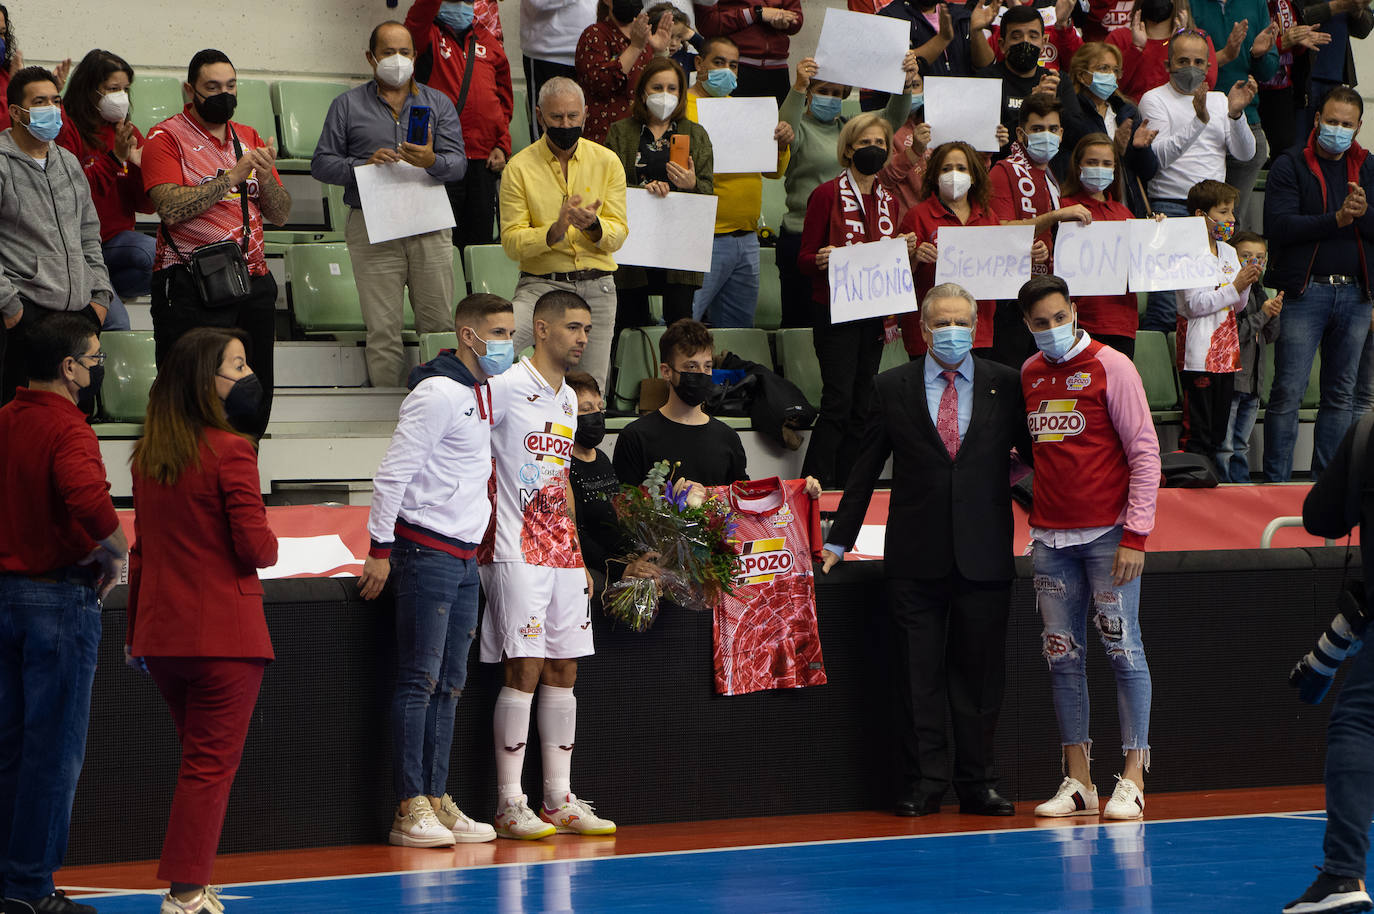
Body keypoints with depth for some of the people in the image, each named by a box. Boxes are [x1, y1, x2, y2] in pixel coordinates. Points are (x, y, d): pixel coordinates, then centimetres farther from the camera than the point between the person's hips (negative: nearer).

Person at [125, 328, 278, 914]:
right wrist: (268, 544, 8)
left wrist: (135, 632, 18)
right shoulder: (230, 452, -14)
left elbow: (142, 547, 13)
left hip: (160, 634, 6)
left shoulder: (147, 455, 6)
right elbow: (257, 547, -16)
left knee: (198, 760, 19)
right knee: (212, 764, 0)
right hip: (223, 633, -6)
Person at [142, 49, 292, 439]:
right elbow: (171, 207, -16)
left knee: (255, 404, 5)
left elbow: (280, 214, 13)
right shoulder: (167, 137, -1)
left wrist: (265, 175, -6)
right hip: (190, 286, -6)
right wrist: (233, 176, -17)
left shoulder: (249, 139, 17)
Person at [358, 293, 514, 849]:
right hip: (427, 552, -9)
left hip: (465, 555, 9)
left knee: (449, 683, 9)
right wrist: (381, 549, -17)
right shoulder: (438, 392, -14)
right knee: (419, 681, -8)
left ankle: (437, 800, 12)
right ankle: (410, 808, -8)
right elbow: (393, 471, -16)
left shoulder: (483, 394, 15)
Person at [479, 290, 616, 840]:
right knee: (524, 671, -9)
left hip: (562, 553, 8)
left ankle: (560, 799, 12)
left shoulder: (568, 400, 17)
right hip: (517, 554, -8)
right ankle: (509, 804, -5)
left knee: (563, 671, 7)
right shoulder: (504, 387, -9)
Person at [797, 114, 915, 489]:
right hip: (834, 309, -6)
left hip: (874, 313, 6)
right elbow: (804, 260, -3)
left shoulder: (888, 201, 14)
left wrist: (904, 251, 0)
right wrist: (821, 261, -24)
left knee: (861, 407, 4)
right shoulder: (828, 194, -3)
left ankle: (843, 490, 8)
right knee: (839, 402, -14)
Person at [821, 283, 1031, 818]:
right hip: (915, 556, 0)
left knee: (979, 672, 4)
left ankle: (978, 784, 10)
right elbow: (865, 469, 9)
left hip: (984, 553, 0)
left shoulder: (1005, 385, 6)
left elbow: (1035, 453, 9)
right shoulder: (893, 389, 6)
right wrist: (839, 540, 10)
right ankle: (922, 785, 7)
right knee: (919, 674, 2)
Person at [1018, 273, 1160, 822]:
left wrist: (1135, 534, -12)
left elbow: (1144, 452, -6)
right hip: (1051, 536, 5)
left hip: (1107, 533, -5)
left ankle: (1133, 779, -3)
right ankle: (1077, 782, 7)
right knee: (1063, 656, 3)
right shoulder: (1029, 375, 11)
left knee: (1123, 649, -5)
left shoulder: (1110, 366, -5)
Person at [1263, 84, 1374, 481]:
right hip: (1304, 291, -4)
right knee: (1288, 392, -7)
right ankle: (1276, 483, -3)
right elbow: (1280, 225, -12)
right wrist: (1337, 219, -18)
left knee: (1340, 395, 8)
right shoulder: (1290, 165, 1)